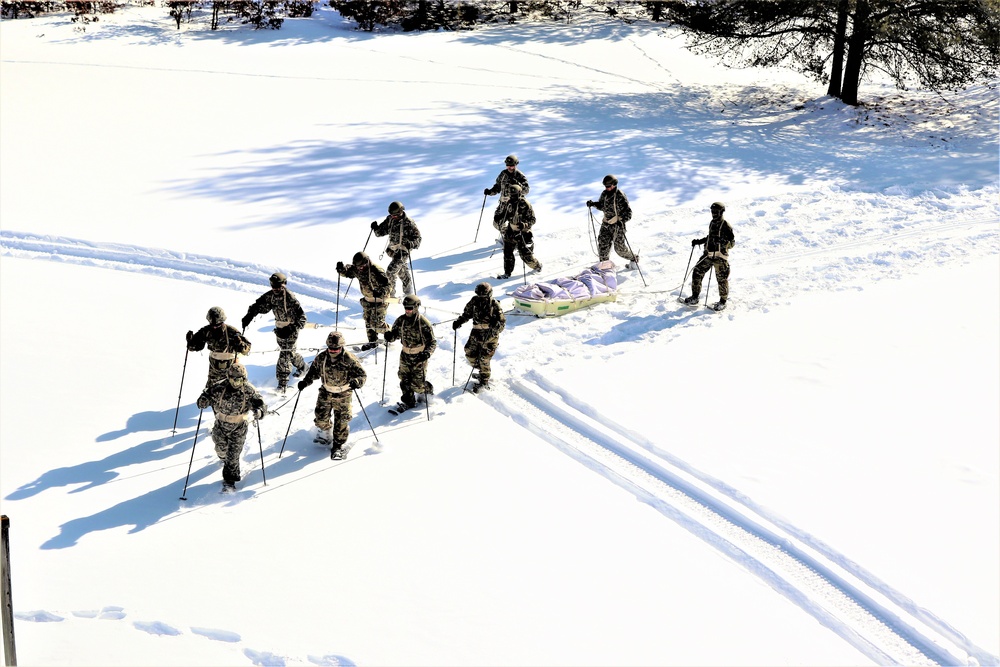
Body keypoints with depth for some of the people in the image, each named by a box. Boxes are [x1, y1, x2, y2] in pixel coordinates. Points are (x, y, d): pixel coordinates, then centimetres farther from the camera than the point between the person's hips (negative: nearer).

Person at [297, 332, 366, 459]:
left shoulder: (349, 359, -19)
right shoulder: (321, 358, -7)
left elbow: (362, 374, -17)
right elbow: (313, 371, 6)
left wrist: (357, 382, -38)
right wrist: (305, 381, -10)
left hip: (343, 395, -3)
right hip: (326, 392, 4)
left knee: (341, 421, -2)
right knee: (321, 417, 7)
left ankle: (338, 445, 15)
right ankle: (326, 433, 39)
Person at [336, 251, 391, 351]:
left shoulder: (376, 271, -30)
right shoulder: (356, 269, -9)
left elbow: (386, 284, -29)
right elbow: (347, 272, 9)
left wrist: (381, 293, -49)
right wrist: (341, 269, -14)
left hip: (379, 300, -7)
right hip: (367, 300, 7)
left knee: (376, 324, -5)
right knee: (368, 321, 15)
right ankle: (372, 341, 31)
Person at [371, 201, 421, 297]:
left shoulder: (408, 223, -20)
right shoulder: (390, 219, -2)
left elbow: (417, 237, -16)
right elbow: (382, 231, 6)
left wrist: (411, 244, -36)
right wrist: (376, 228, -16)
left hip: (403, 250, -7)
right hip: (393, 249, 7)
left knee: (390, 271, -16)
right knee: (402, 271, 23)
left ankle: (390, 293, -6)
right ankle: (408, 291, 42)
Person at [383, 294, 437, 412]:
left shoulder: (424, 323, -16)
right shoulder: (401, 320, -3)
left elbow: (432, 342, -11)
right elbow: (395, 334, 10)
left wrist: (427, 353, -29)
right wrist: (390, 337, -14)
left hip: (419, 357, -5)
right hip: (405, 356, 5)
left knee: (417, 384, -3)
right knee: (404, 381, 6)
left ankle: (428, 390, 28)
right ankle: (408, 401, 26)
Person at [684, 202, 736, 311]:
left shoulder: (726, 225, -8)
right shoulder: (712, 223, 15)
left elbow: (732, 242, -10)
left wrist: (722, 242, -25)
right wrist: (699, 241, 23)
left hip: (720, 256, -7)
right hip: (708, 254, 7)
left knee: (722, 279, -1)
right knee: (697, 273, 4)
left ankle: (723, 301, 15)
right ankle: (694, 298, 14)